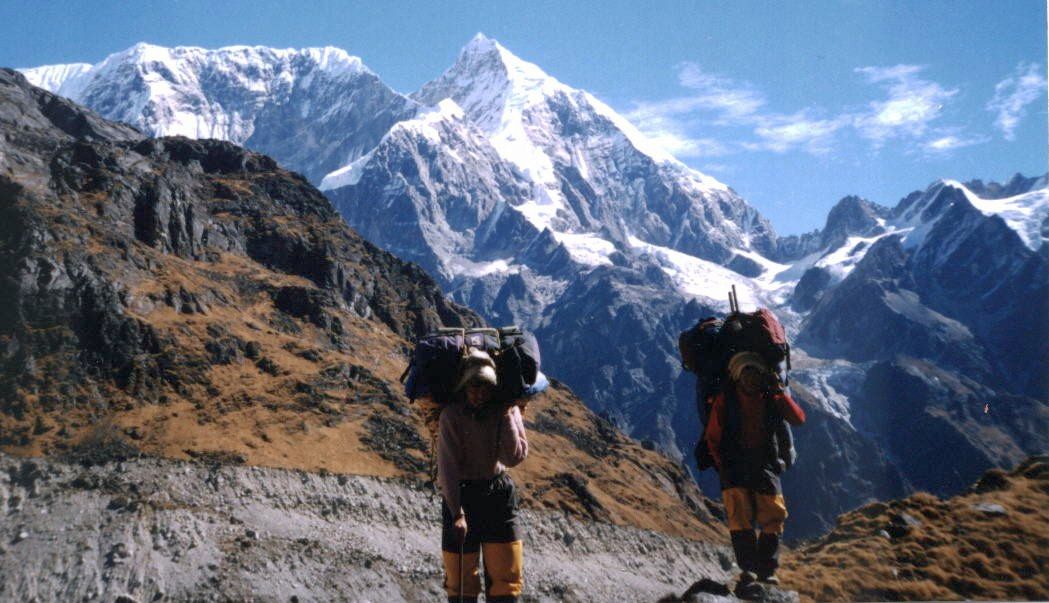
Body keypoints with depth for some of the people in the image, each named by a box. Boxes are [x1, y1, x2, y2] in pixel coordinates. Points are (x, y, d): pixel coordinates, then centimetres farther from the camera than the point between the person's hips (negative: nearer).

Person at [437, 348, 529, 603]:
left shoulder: (507, 411, -5)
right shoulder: (452, 414, -14)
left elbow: (514, 457, -13)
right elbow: (447, 467, -18)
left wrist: (506, 415, -18)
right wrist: (457, 512, -25)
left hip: (499, 494, 3)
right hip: (462, 493, -2)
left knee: (507, 576, 1)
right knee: (460, 576, 3)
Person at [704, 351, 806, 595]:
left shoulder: (771, 398, 3)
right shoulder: (725, 399, -3)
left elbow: (798, 419, -9)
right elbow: (713, 437, 1)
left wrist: (779, 392, -16)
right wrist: (722, 466, -7)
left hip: (765, 466, 2)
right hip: (735, 467, -2)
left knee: (773, 520, 0)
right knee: (740, 520, -12)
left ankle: (766, 570, 13)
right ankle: (747, 572, -11)